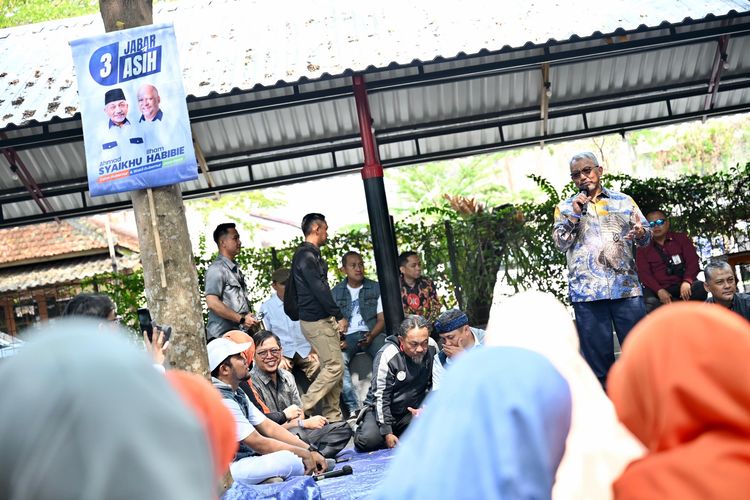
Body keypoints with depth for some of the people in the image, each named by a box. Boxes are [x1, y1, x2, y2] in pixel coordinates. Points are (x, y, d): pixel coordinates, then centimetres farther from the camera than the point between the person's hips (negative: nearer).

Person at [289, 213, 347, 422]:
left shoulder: (311, 254, 18)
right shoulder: (307, 256, -15)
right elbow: (319, 290, -20)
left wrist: (335, 317, 16)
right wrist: (340, 316, -15)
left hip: (324, 319, 10)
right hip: (317, 320, -10)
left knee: (334, 367, 10)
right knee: (334, 366, -11)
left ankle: (333, 417, 13)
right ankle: (303, 409, -6)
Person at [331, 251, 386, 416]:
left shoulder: (375, 288, 10)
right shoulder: (335, 293, 12)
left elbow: (382, 318, 5)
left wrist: (371, 336, -14)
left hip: (372, 333, -1)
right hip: (347, 336, 1)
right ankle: (353, 408, -31)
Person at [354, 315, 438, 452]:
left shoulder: (432, 347, -10)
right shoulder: (387, 356, -23)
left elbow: (435, 384, 5)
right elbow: (380, 397, -20)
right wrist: (387, 433, -23)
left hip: (412, 410, 4)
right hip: (380, 409, -4)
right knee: (368, 440, -29)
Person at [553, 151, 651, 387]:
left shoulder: (623, 201, 14)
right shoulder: (565, 207, 13)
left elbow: (646, 234, 12)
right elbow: (561, 243, 1)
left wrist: (641, 233, -11)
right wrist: (575, 213, -8)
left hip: (626, 287, 1)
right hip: (587, 289, 0)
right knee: (597, 352, 2)